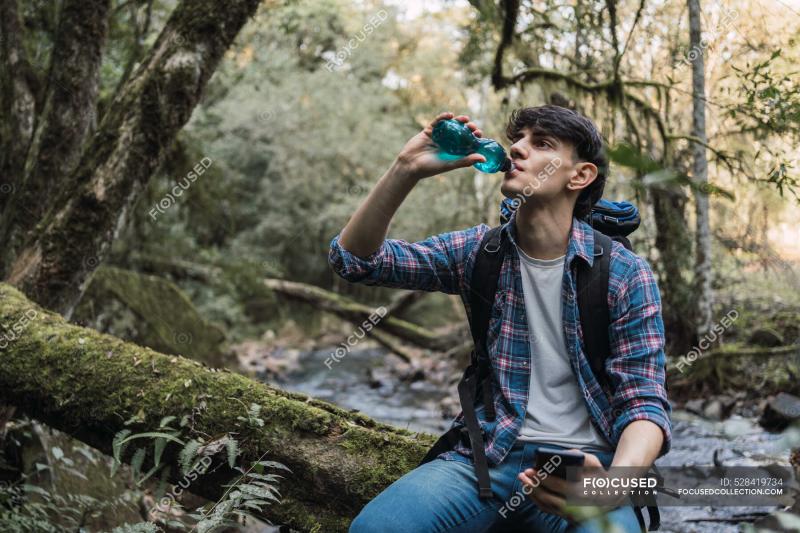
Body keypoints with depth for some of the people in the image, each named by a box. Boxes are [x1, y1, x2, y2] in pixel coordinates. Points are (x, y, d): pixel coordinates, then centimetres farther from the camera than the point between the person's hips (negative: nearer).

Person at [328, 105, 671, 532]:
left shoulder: (626, 275, -2)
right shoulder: (479, 250, 6)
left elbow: (644, 404, -6)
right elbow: (356, 258, 1)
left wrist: (613, 482, -28)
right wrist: (407, 169, -13)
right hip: (489, 453, 3)